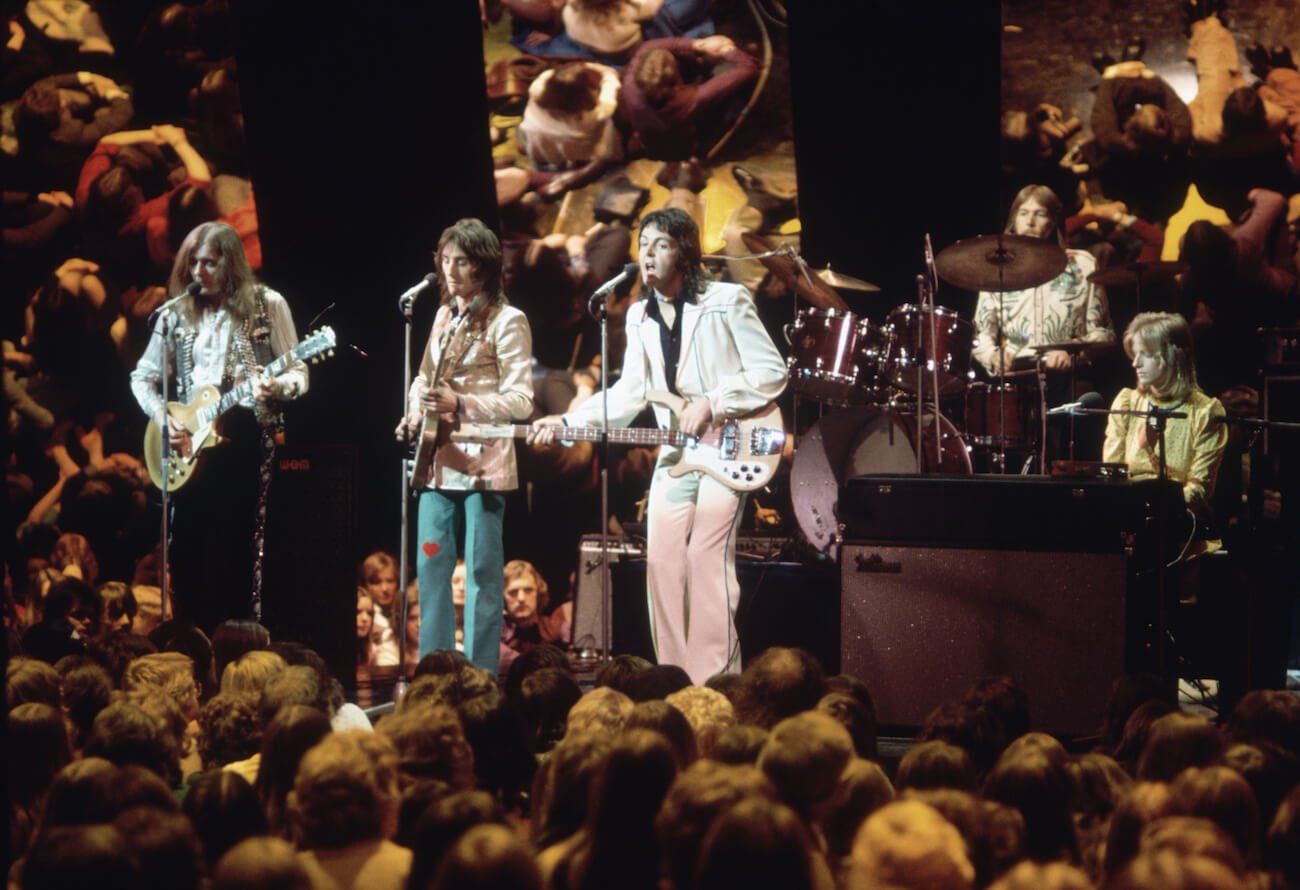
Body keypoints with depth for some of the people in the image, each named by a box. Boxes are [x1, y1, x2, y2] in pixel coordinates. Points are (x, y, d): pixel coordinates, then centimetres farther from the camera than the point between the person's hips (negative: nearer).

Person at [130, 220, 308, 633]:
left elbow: (298, 374, 1)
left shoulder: (266, 305, 1)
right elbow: (143, 377, 15)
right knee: (189, 554, 3)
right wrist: (163, 418, -3)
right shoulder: (177, 314, 11)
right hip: (189, 446, 4)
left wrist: (277, 388, -22)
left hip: (244, 440, -4)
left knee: (237, 552, -4)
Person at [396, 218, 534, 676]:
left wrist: (459, 404, -22)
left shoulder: (506, 322, -6)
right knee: (431, 565, 6)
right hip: (438, 461, 7)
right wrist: (414, 415, 6)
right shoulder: (444, 316, 16)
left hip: (483, 462, -7)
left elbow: (520, 400, -11)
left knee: (482, 570, -4)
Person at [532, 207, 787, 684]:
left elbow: (772, 372, -7)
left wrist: (712, 403, -16)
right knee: (663, 564, 3)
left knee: (706, 559, -14)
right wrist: (568, 423, 0)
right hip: (674, 457, 7)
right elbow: (630, 392, 11)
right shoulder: (640, 317, 15)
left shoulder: (727, 301, -5)